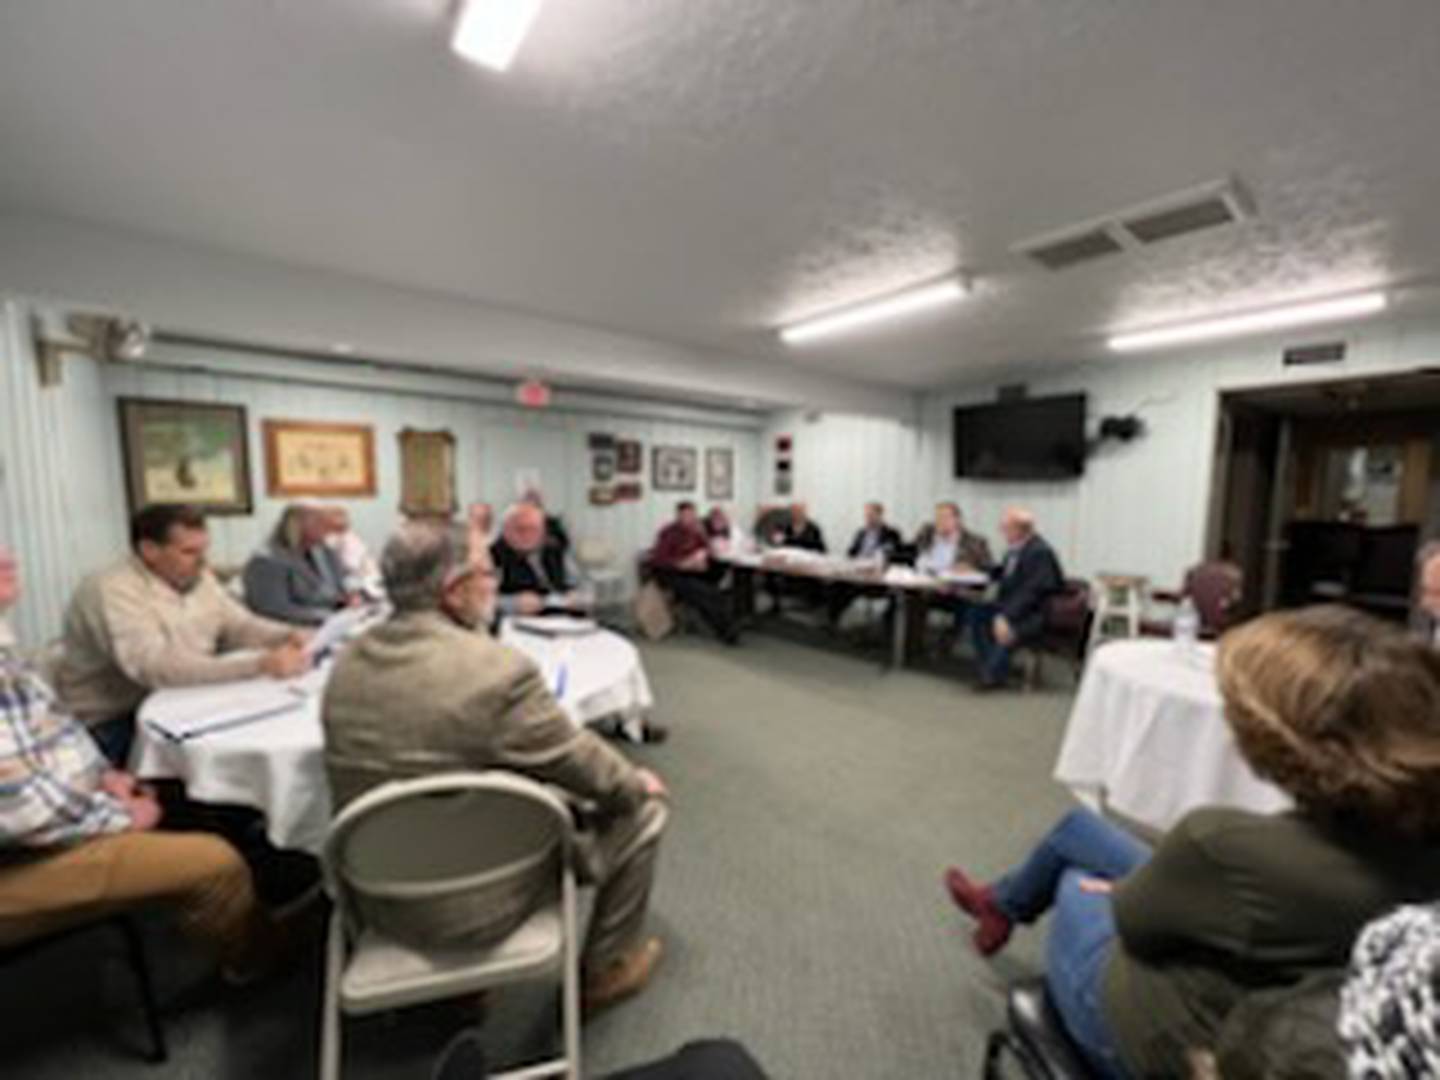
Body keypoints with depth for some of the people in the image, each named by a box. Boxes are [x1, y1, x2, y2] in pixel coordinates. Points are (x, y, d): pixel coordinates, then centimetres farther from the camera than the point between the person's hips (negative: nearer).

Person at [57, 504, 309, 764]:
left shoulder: (197, 578, 4)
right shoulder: (113, 592, -20)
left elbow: (240, 625, 9)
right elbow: (158, 669, -32)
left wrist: (287, 637, -14)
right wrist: (260, 665, -39)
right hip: (114, 724, -7)